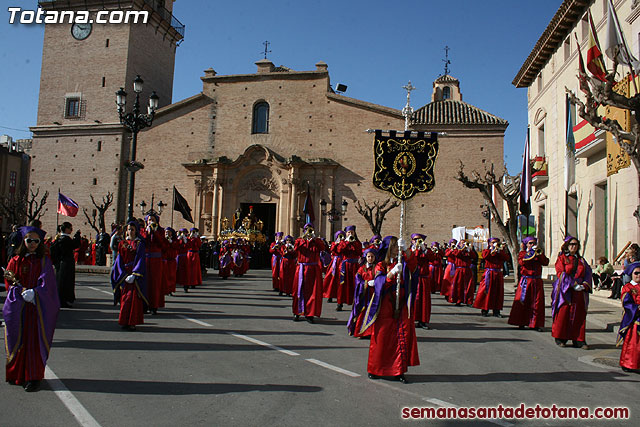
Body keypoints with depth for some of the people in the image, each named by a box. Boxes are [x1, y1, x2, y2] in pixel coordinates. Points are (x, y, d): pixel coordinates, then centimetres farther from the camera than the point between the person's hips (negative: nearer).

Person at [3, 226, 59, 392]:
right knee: (18, 340, 6)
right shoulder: (15, 261, 6)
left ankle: (33, 377, 4)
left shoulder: (44, 261, 2)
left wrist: (33, 293, -18)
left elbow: (46, 283, -4)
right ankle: (17, 374, 20)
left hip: (38, 306, -1)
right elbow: (9, 282, 4)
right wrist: (22, 292, -11)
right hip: (18, 307, 2)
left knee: (34, 340, -2)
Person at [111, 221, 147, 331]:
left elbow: (141, 260, -4)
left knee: (134, 296, -10)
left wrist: (133, 275, -15)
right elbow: (119, 261, 7)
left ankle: (132, 322, -8)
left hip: (136, 273, -3)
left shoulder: (140, 243, 3)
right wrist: (124, 275, -6)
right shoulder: (122, 243, 11)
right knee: (125, 297, 0)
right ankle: (124, 321, 9)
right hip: (124, 273, 3)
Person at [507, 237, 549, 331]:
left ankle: (536, 324, 5)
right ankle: (521, 323, 8)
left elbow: (545, 263, -1)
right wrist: (530, 253, -14)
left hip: (537, 281, 2)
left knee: (537, 302, -1)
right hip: (526, 280, -2)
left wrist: (540, 254, -11)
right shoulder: (522, 253, 8)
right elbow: (521, 262, -13)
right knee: (522, 301, -2)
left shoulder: (539, 253, 14)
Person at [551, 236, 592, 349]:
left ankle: (579, 340, 8)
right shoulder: (562, 258, 2)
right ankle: (560, 338, 7)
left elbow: (588, 273, 10)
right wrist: (573, 284, -16)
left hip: (579, 292, 4)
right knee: (563, 314, -3)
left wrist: (584, 285, -8)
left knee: (579, 315, 2)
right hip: (565, 291, -4)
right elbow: (561, 273, -9)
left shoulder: (581, 260, 16)